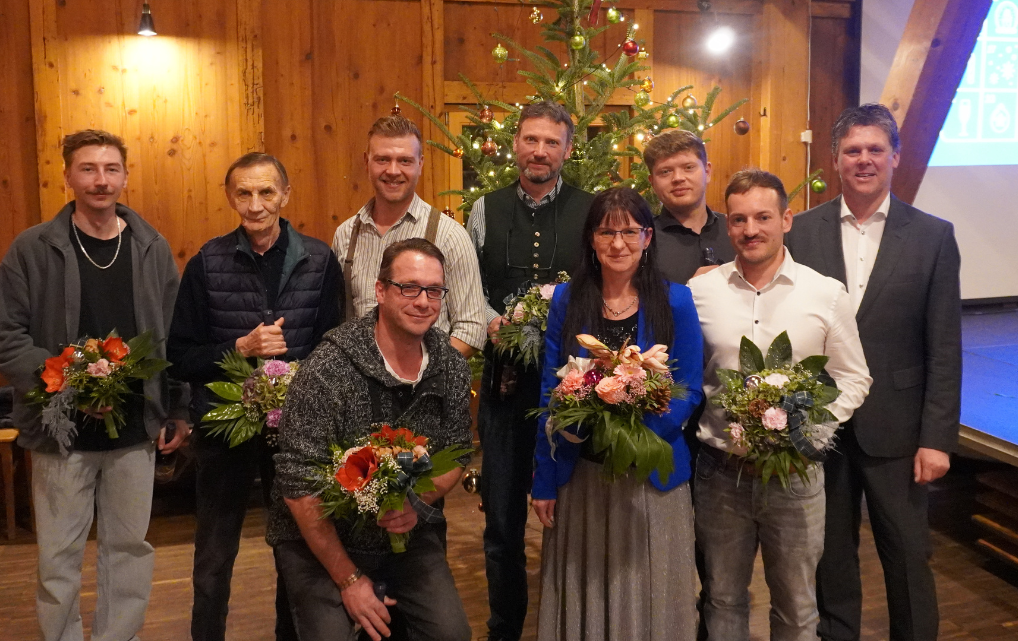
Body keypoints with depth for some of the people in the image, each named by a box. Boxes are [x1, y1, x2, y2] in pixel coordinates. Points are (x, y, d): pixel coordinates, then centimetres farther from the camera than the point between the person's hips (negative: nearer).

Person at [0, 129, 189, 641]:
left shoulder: (152, 249, 4)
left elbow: (174, 337, 6)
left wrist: (178, 411, 5)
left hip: (136, 429, 2)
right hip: (60, 430, -2)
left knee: (129, 547, 13)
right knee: (59, 555, 9)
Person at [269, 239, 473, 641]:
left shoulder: (451, 367, -6)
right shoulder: (328, 370, -22)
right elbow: (298, 486, -21)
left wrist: (419, 503, -16)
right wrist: (349, 579, -17)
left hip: (406, 534, 4)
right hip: (319, 540, -4)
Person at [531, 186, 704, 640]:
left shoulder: (674, 301, -4)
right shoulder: (566, 299, 0)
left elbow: (689, 391, -3)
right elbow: (550, 393, 2)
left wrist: (640, 429, -22)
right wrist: (543, 482, 0)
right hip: (581, 475, 1)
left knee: (649, 595, 13)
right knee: (582, 597, 14)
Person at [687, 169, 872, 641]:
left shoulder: (827, 294, -4)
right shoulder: (698, 291, -2)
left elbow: (853, 378, 3)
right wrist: (702, 433, -8)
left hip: (796, 473, -1)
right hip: (719, 471, 1)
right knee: (723, 600, 18)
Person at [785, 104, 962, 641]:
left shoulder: (933, 236, -3)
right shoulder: (801, 231, 0)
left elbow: (944, 349, -4)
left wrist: (937, 437, -7)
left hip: (895, 429, -1)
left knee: (908, 560, 10)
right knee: (830, 557, 16)